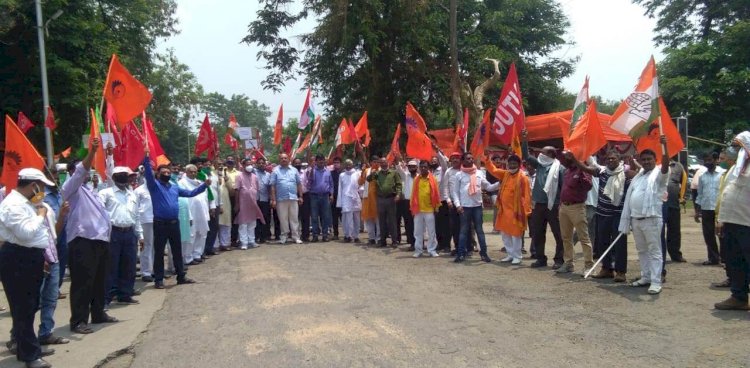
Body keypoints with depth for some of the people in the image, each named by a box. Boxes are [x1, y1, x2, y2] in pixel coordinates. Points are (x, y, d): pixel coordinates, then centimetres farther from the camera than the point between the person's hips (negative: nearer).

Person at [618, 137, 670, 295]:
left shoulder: (659, 174, -2)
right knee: (642, 250, 14)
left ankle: (656, 282, -3)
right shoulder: (637, 177, 18)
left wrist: (664, 145, -39)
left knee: (654, 251, -4)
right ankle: (646, 277, 24)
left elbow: (666, 164, -26)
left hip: (651, 218, -7)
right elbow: (629, 198, 17)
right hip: (635, 218, 7)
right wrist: (627, 220, 14)